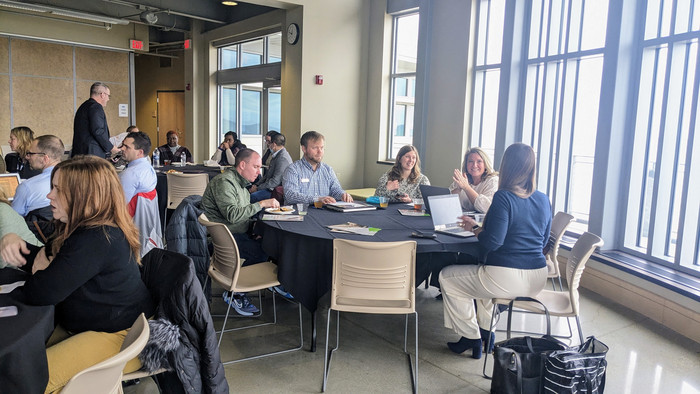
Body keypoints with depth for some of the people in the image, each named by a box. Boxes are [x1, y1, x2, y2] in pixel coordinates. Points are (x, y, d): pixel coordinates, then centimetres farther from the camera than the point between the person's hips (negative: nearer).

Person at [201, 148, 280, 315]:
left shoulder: (241, 183, 17)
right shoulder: (224, 182, -15)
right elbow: (232, 215, -26)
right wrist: (261, 204, -21)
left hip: (238, 234, 10)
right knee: (260, 251, -24)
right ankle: (234, 294, -7)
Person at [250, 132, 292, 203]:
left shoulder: (282, 158, -18)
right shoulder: (276, 155, 16)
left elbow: (275, 181, -22)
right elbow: (267, 174, 23)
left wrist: (258, 188, -14)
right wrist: (257, 184, 8)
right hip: (270, 188, 10)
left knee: (251, 196, -28)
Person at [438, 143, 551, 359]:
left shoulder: (504, 197, -17)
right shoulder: (544, 200, 5)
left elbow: (492, 242, -21)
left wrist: (474, 228, -1)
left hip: (507, 280, -8)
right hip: (537, 280, 8)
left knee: (447, 278, 14)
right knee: (481, 271, 36)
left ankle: (471, 338, 20)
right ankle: (486, 332, 40)